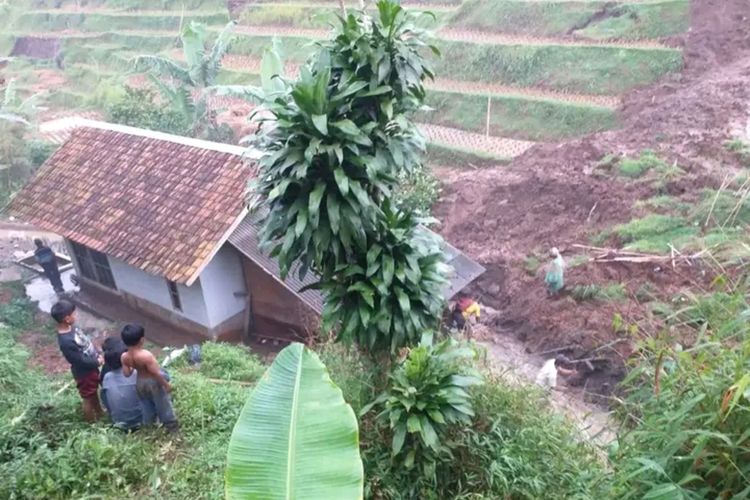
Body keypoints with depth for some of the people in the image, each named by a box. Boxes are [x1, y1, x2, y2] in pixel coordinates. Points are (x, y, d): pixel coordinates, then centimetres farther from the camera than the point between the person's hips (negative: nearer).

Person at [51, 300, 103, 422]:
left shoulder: (71, 327, -9)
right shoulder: (66, 341, -37)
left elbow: (87, 341, 6)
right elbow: (81, 360, -28)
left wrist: (98, 354, 0)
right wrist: (97, 362, -14)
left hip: (91, 366, 9)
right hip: (84, 372, -9)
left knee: (94, 392, 29)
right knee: (88, 398, 16)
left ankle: (99, 413, 51)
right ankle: (93, 421, 37)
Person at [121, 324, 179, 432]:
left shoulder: (124, 357, -15)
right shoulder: (145, 355, -35)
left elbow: (126, 373, -5)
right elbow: (156, 373, -27)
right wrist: (166, 384, -14)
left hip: (140, 383, 6)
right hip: (153, 382, -5)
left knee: (147, 406, 27)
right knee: (163, 405, 16)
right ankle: (171, 425, 32)